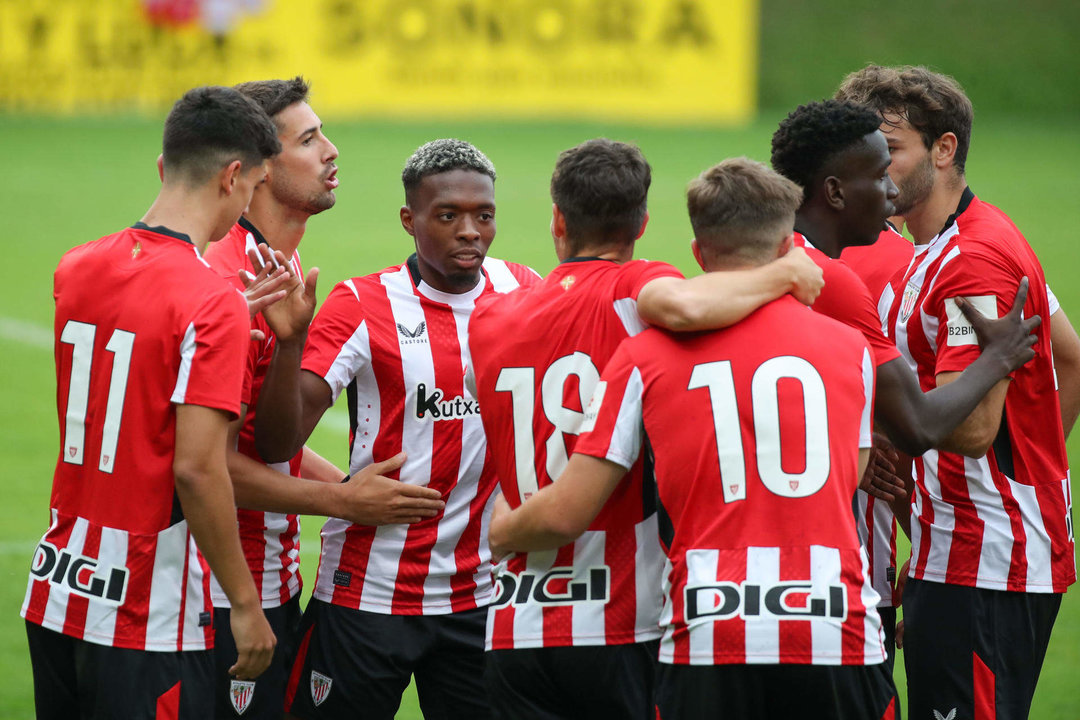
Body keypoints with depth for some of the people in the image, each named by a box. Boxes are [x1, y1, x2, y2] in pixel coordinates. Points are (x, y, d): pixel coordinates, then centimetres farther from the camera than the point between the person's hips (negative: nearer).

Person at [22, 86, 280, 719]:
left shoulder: (75, 270, 6)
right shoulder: (214, 305, -15)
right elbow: (196, 468, -20)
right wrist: (246, 603, -12)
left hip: (55, 595, 7)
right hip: (150, 620, -7)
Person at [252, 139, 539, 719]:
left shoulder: (522, 292, 4)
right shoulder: (362, 306, -7)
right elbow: (278, 444, -15)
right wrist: (289, 340, -30)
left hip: (480, 596, 3)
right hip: (367, 598, -3)